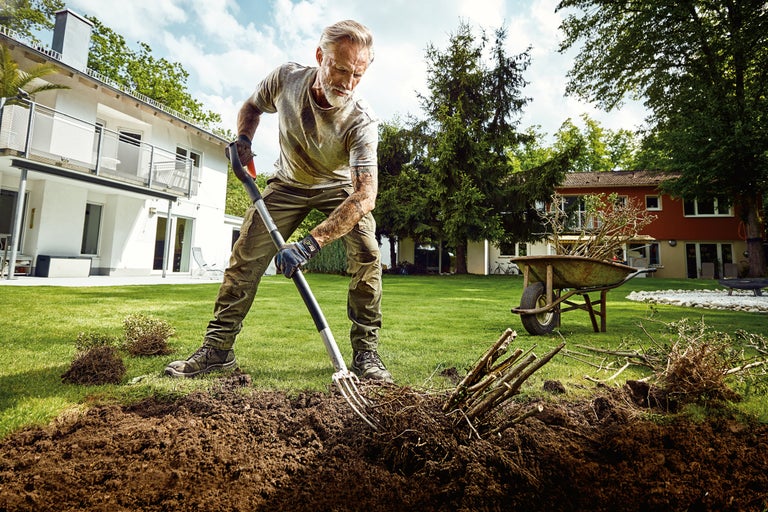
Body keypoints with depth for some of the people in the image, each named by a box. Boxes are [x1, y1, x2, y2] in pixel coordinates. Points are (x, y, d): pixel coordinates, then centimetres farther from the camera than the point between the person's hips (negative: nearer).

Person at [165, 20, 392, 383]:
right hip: (288, 183, 3)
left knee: (366, 255, -25)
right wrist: (243, 140, -17)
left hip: (340, 187, -2)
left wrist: (311, 244, -50)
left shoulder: (361, 121, -32)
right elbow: (251, 107, 3)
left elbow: (365, 195, -42)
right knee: (246, 255, -5)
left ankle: (365, 353, -11)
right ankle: (217, 349, 7)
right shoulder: (286, 78, -21)